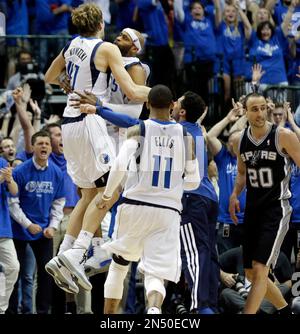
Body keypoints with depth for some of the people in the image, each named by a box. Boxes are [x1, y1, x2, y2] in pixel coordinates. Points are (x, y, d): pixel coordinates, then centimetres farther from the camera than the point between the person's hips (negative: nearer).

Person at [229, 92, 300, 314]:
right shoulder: (240, 141, 4)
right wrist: (235, 194, 3)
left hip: (276, 209, -6)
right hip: (253, 210, 7)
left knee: (260, 270, -16)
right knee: (251, 273, 12)